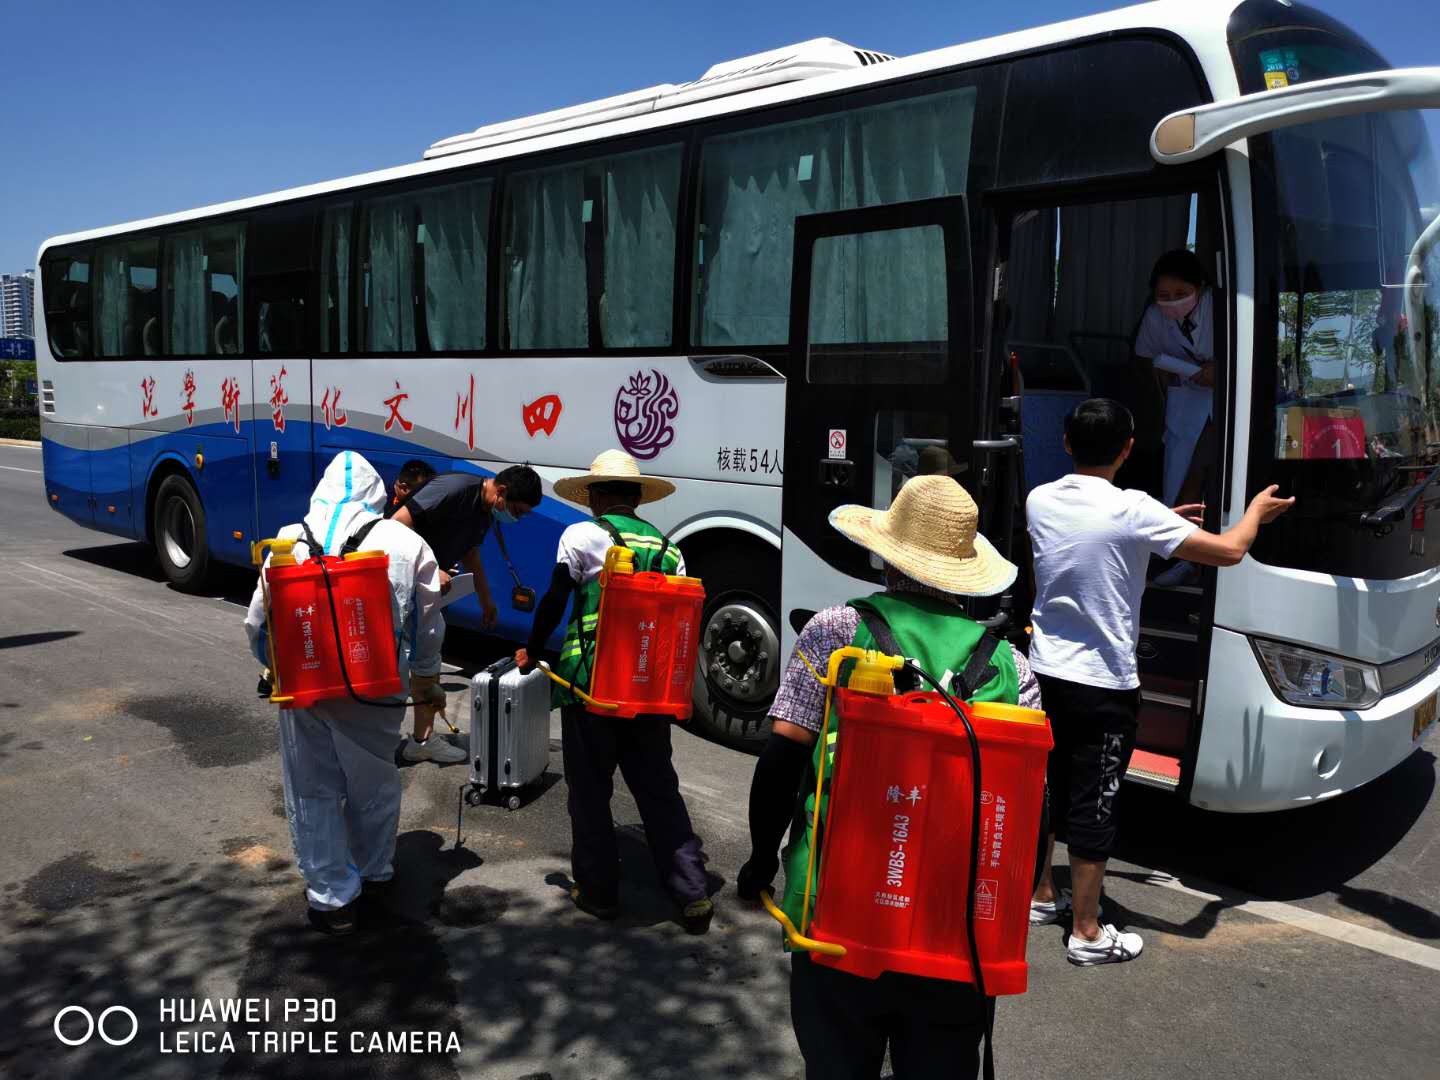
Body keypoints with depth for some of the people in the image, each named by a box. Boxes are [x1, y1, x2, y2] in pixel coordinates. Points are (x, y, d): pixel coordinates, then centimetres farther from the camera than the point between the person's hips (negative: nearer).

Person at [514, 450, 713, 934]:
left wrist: (531, 651, 13)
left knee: (590, 791, 11)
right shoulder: (668, 549, 10)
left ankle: (598, 891, 20)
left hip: (589, 682, -4)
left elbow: (554, 601, -2)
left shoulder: (582, 536, -3)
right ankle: (692, 893, 12)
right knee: (659, 789, 14)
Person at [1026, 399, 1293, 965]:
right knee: (1094, 804, 4)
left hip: (1045, 673, 6)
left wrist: (1159, 523, 21)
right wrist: (1256, 510, 6)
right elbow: (1229, 551, -13)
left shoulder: (1039, 501, -1)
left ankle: (1040, 895, 34)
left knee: (1044, 786, 19)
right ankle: (1087, 933, 15)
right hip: (1103, 685, -6)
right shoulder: (1133, 511, -19)